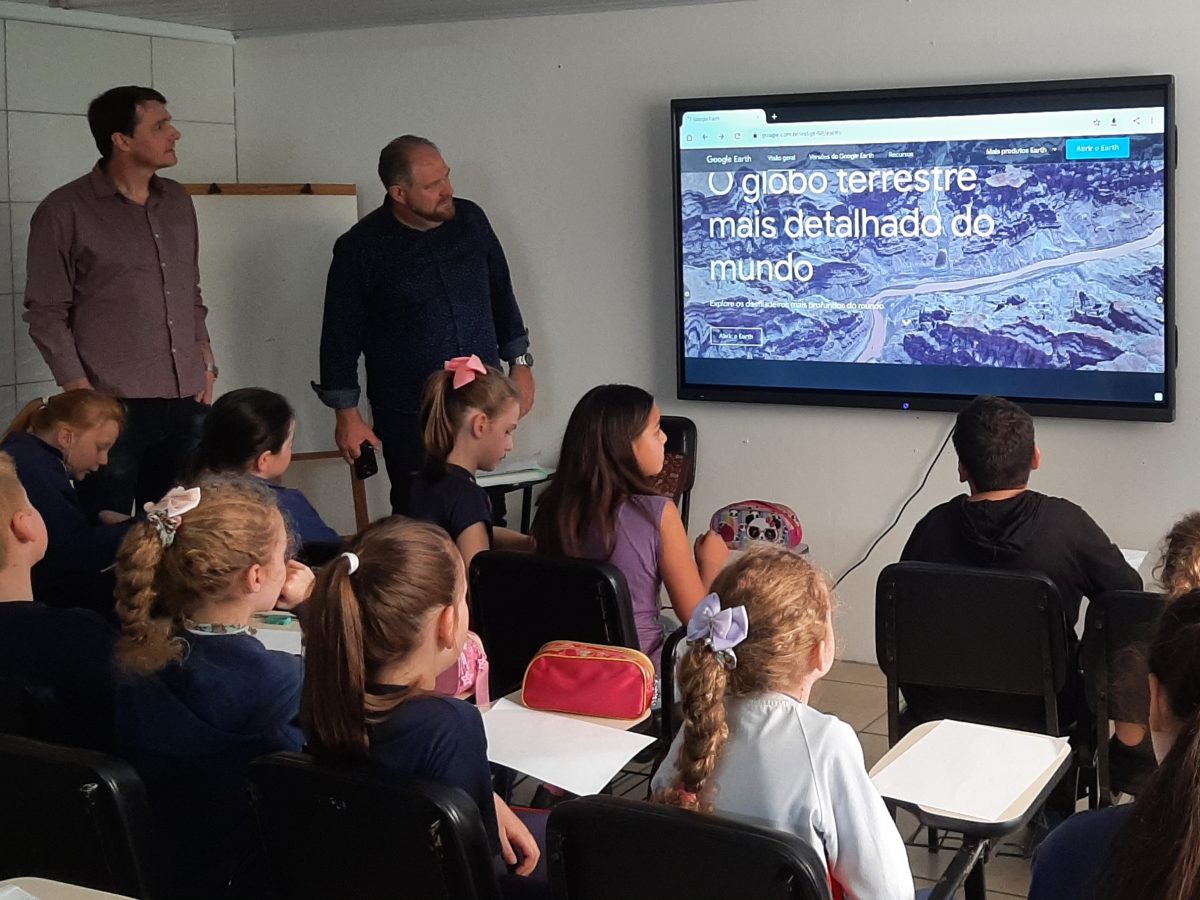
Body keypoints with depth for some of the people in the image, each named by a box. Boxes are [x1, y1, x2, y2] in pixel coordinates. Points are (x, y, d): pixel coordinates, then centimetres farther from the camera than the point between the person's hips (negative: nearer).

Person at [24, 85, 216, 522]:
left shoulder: (178, 201, 13)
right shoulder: (65, 211, -4)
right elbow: (46, 313, -4)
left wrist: (205, 362, 10)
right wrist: (82, 394, -11)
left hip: (186, 404, 5)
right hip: (113, 408, -5)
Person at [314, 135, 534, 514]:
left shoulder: (470, 219, 3)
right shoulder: (359, 249, -8)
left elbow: (501, 294, 16)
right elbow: (340, 336, -2)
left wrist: (519, 363, 15)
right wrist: (347, 415, -2)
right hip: (408, 418, -3)